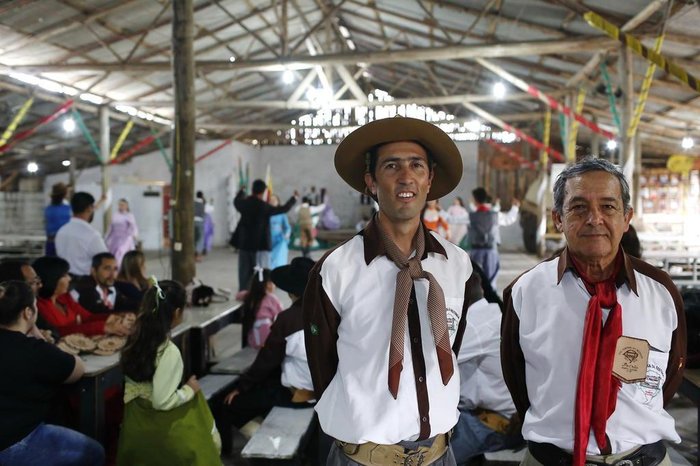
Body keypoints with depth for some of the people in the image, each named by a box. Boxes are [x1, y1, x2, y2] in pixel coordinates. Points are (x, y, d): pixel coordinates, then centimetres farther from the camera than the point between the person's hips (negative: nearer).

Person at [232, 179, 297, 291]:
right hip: (260, 244, -5)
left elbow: (236, 201, 25)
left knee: (244, 271, 12)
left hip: (244, 243, 5)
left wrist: (242, 191, 43)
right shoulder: (264, 206, -15)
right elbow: (284, 209, -7)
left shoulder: (244, 203, -1)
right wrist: (294, 198, 8)